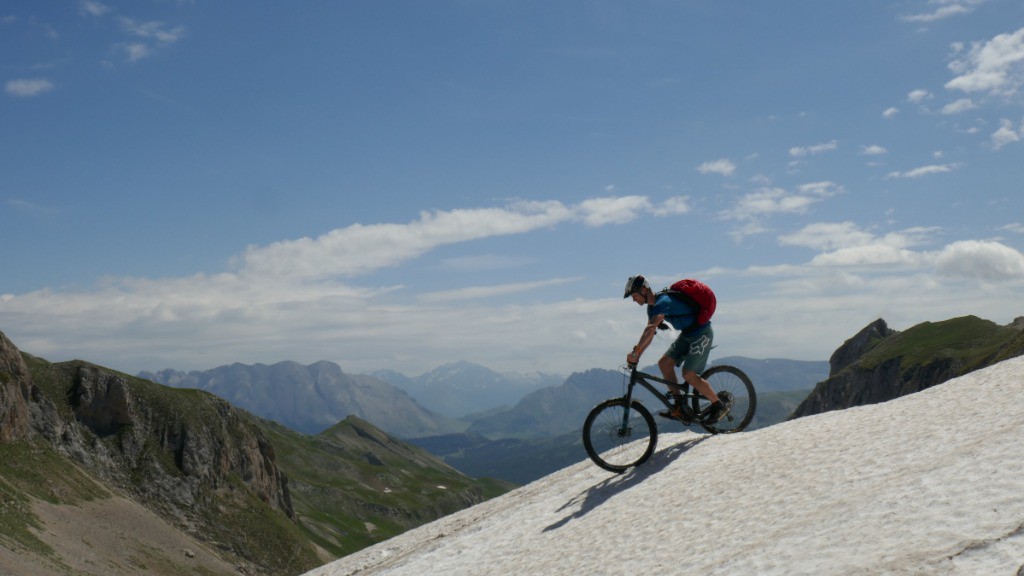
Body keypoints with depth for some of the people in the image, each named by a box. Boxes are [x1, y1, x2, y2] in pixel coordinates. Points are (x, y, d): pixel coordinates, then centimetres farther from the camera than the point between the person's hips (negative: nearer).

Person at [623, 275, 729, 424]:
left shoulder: (663, 302, -26)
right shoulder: (652, 306, 5)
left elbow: (650, 329, -38)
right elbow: (649, 333, 8)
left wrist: (635, 352, -42)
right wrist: (636, 356, -2)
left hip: (702, 333, -10)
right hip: (687, 334, 10)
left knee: (689, 375, -15)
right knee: (664, 363, -1)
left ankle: (719, 406, 1)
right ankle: (679, 407, 2)